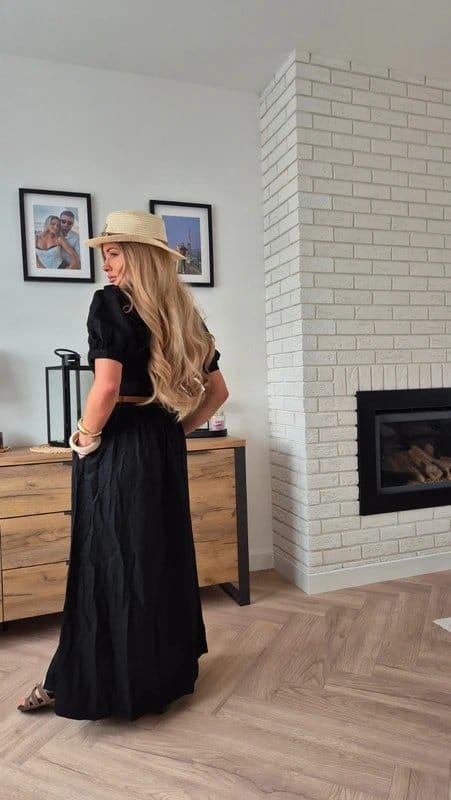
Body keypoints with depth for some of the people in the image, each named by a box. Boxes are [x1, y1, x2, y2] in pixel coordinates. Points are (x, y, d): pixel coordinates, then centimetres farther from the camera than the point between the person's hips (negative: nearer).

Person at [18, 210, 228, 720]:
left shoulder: (110, 302, -10)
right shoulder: (183, 314, 10)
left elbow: (107, 387, -23)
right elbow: (217, 391, 12)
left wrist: (85, 438, -8)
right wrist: (177, 429, 14)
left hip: (118, 447, -7)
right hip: (164, 447, 7)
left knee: (110, 563, 4)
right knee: (164, 556, 16)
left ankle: (96, 684, 21)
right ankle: (169, 669, 33)